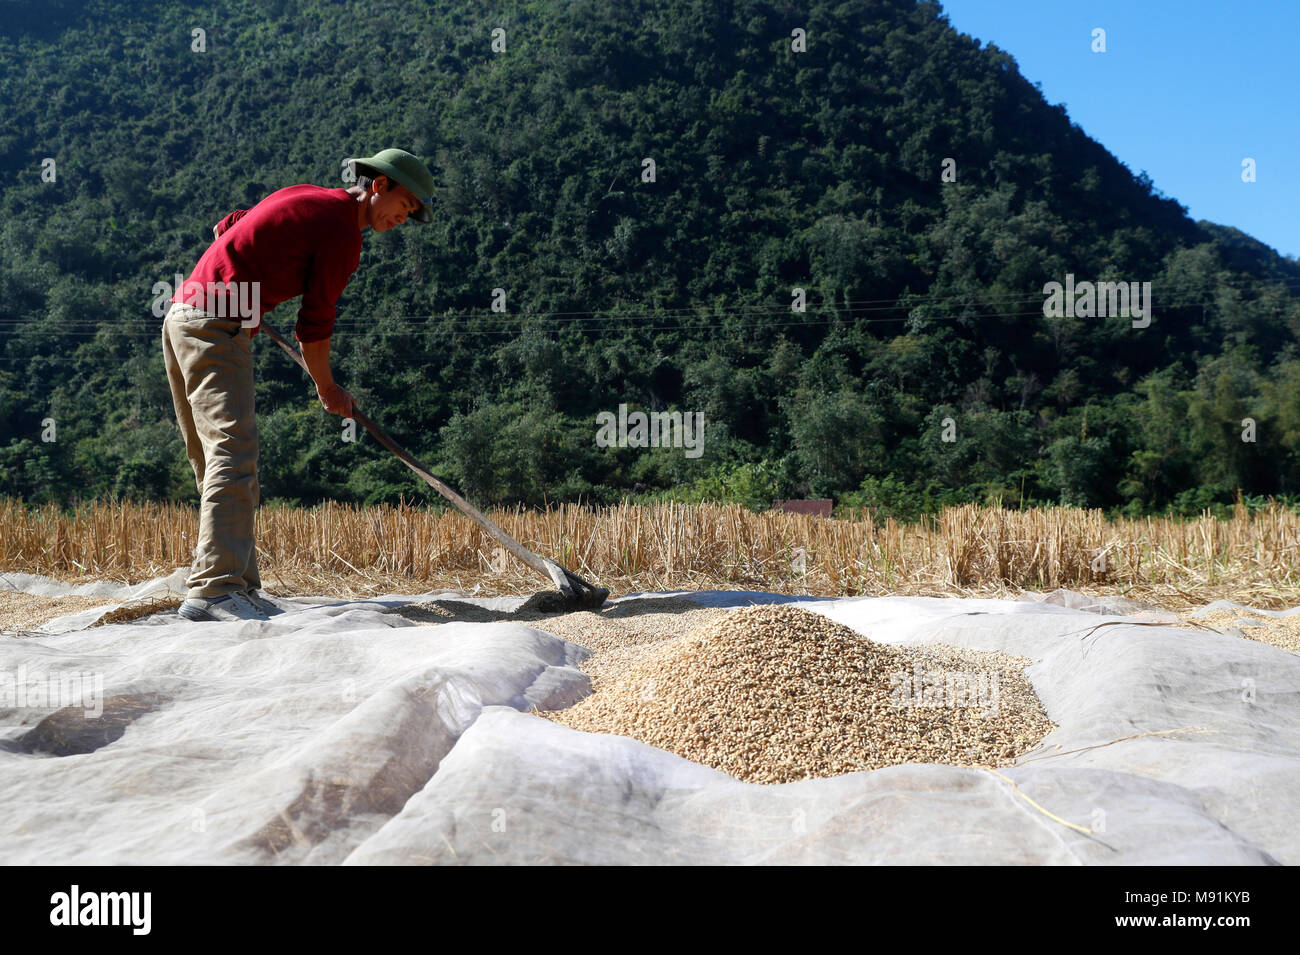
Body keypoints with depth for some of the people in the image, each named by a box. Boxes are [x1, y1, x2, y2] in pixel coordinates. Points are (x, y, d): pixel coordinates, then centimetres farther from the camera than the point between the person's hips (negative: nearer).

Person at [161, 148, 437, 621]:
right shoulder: (343, 235, -10)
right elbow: (314, 324, -6)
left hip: (182, 318, 10)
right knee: (234, 454, -18)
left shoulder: (306, 196, 17)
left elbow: (225, 227, 27)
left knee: (221, 462, 8)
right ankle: (213, 590, -27)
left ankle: (239, 588, 10)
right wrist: (327, 390, 8)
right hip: (216, 329, -10)